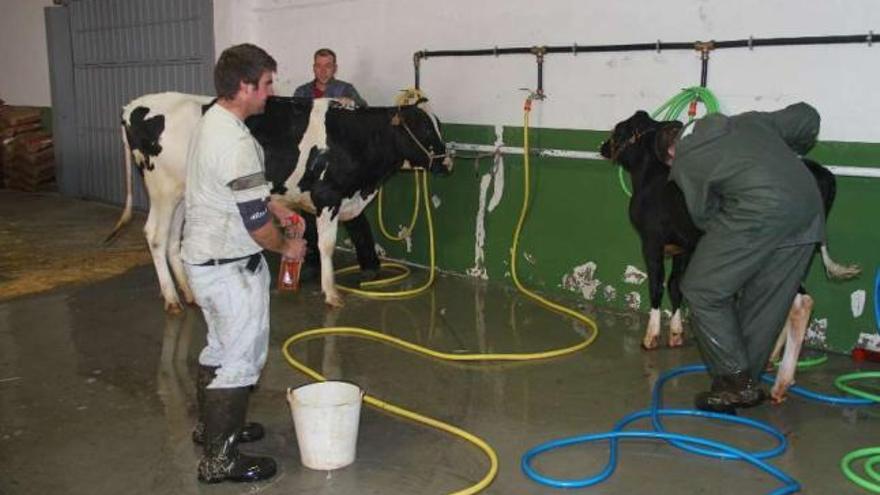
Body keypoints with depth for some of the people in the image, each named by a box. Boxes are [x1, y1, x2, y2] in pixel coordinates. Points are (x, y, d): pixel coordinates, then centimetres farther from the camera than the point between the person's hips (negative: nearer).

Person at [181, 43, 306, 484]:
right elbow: (255, 223, -23)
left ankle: (211, 427, 40)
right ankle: (220, 459, 10)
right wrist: (286, 247, -6)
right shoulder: (236, 143, -25)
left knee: (220, 349, 23)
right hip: (230, 267, -10)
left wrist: (272, 205, 16)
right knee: (240, 360, 1)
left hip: (204, 257, 10)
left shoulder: (210, 122, 7)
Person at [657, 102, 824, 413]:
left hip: (759, 213, -6)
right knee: (766, 305, 17)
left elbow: (705, 217, 18)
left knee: (702, 292, 9)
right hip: (808, 214, 7)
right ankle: (747, 385, 27)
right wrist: (792, 154, 49)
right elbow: (807, 117, 33)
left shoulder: (683, 163, 15)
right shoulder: (745, 122, 29)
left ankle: (737, 381, 10)